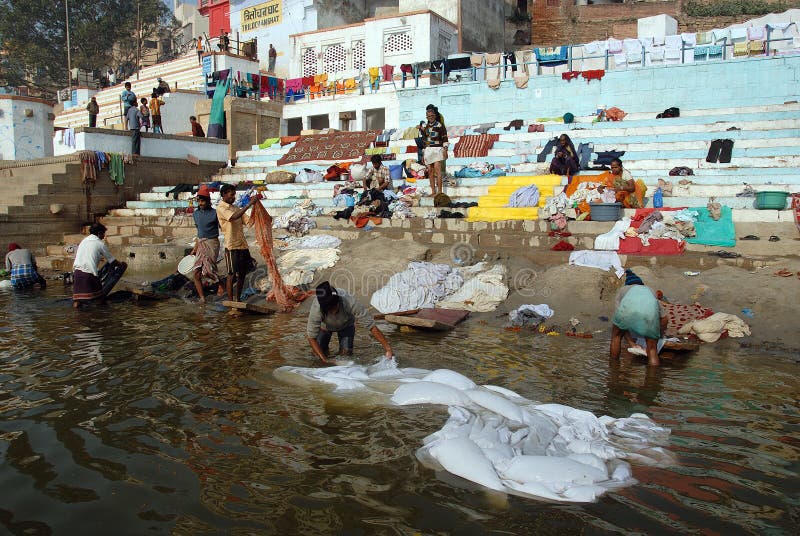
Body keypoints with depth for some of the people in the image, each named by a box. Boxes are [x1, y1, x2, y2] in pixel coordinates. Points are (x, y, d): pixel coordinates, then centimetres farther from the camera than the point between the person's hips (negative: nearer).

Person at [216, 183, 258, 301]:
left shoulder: (235, 208, 16)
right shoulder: (221, 208, -7)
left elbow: (249, 220, 11)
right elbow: (234, 217, -26)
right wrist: (250, 204, -27)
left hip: (243, 245, 7)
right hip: (232, 246, -7)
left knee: (242, 274, 10)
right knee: (232, 275, -3)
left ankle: (237, 300, 20)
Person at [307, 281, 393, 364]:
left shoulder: (350, 302, -42)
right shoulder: (316, 308, -40)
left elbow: (371, 326, -38)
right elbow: (311, 337, -32)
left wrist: (388, 349, -43)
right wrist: (324, 359, -42)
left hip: (346, 324, 0)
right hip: (325, 326, 0)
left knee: (346, 352, -14)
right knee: (318, 353, -11)